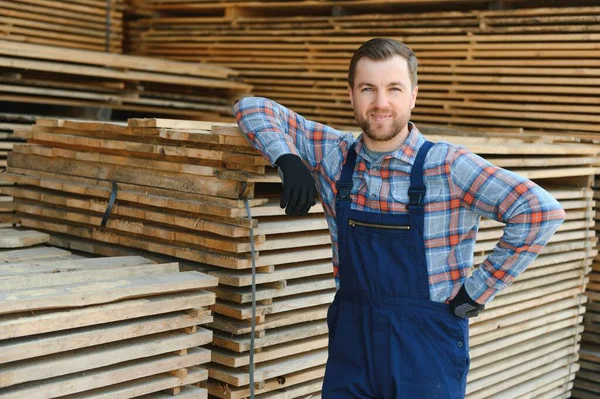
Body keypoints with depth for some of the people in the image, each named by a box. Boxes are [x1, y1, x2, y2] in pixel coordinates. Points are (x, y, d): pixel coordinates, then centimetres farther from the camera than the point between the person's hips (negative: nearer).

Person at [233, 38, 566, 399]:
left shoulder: (448, 167, -14)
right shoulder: (335, 156, -1)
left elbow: (543, 211, -19)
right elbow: (253, 108, 6)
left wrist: (478, 291, -16)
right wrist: (289, 159, -12)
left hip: (427, 353, -3)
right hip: (351, 344, 3)